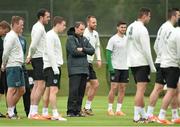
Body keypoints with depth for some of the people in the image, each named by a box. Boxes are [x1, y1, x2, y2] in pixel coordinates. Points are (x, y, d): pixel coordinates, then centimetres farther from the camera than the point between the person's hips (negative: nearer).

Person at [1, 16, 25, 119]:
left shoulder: (16, 37, 19)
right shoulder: (11, 36, -12)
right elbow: (6, 52, -16)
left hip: (18, 66, 10)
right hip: (13, 66, -10)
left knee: (21, 90, 12)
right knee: (12, 89, -7)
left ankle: (11, 109, 18)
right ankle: (10, 113, -5)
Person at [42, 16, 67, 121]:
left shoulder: (55, 36, 20)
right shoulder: (51, 36, -11)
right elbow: (50, 53, -17)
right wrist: (55, 67, -20)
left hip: (55, 66, 10)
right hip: (51, 66, -10)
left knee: (49, 90, 12)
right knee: (53, 90, -15)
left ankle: (45, 112, 16)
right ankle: (55, 114, -21)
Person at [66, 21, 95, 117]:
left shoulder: (84, 39, 19)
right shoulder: (70, 39, -2)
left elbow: (92, 50, 9)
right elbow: (74, 51, -15)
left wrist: (83, 49, -8)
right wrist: (85, 52, 0)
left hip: (84, 69, 7)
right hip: (74, 69, -7)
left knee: (81, 91, 6)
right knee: (74, 90, -11)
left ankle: (78, 110, 10)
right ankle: (70, 111, -9)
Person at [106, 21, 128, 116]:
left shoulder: (127, 39, 11)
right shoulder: (113, 39, -5)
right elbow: (108, 54, -7)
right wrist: (110, 67, -14)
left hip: (125, 68, 5)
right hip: (115, 67, -5)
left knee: (122, 89, 3)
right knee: (114, 88, -6)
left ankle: (118, 109, 7)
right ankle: (110, 109, 1)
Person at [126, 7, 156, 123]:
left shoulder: (130, 27, 13)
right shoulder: (142, 30, -15)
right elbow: (146, 50, -17)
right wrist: (152, 67, -11)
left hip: (132, 62, 9)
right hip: (142, 63, -9)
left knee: (140, 90, 14)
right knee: (141, 90, -8)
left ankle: (144, 115, 19)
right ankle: (136, 116, -10)